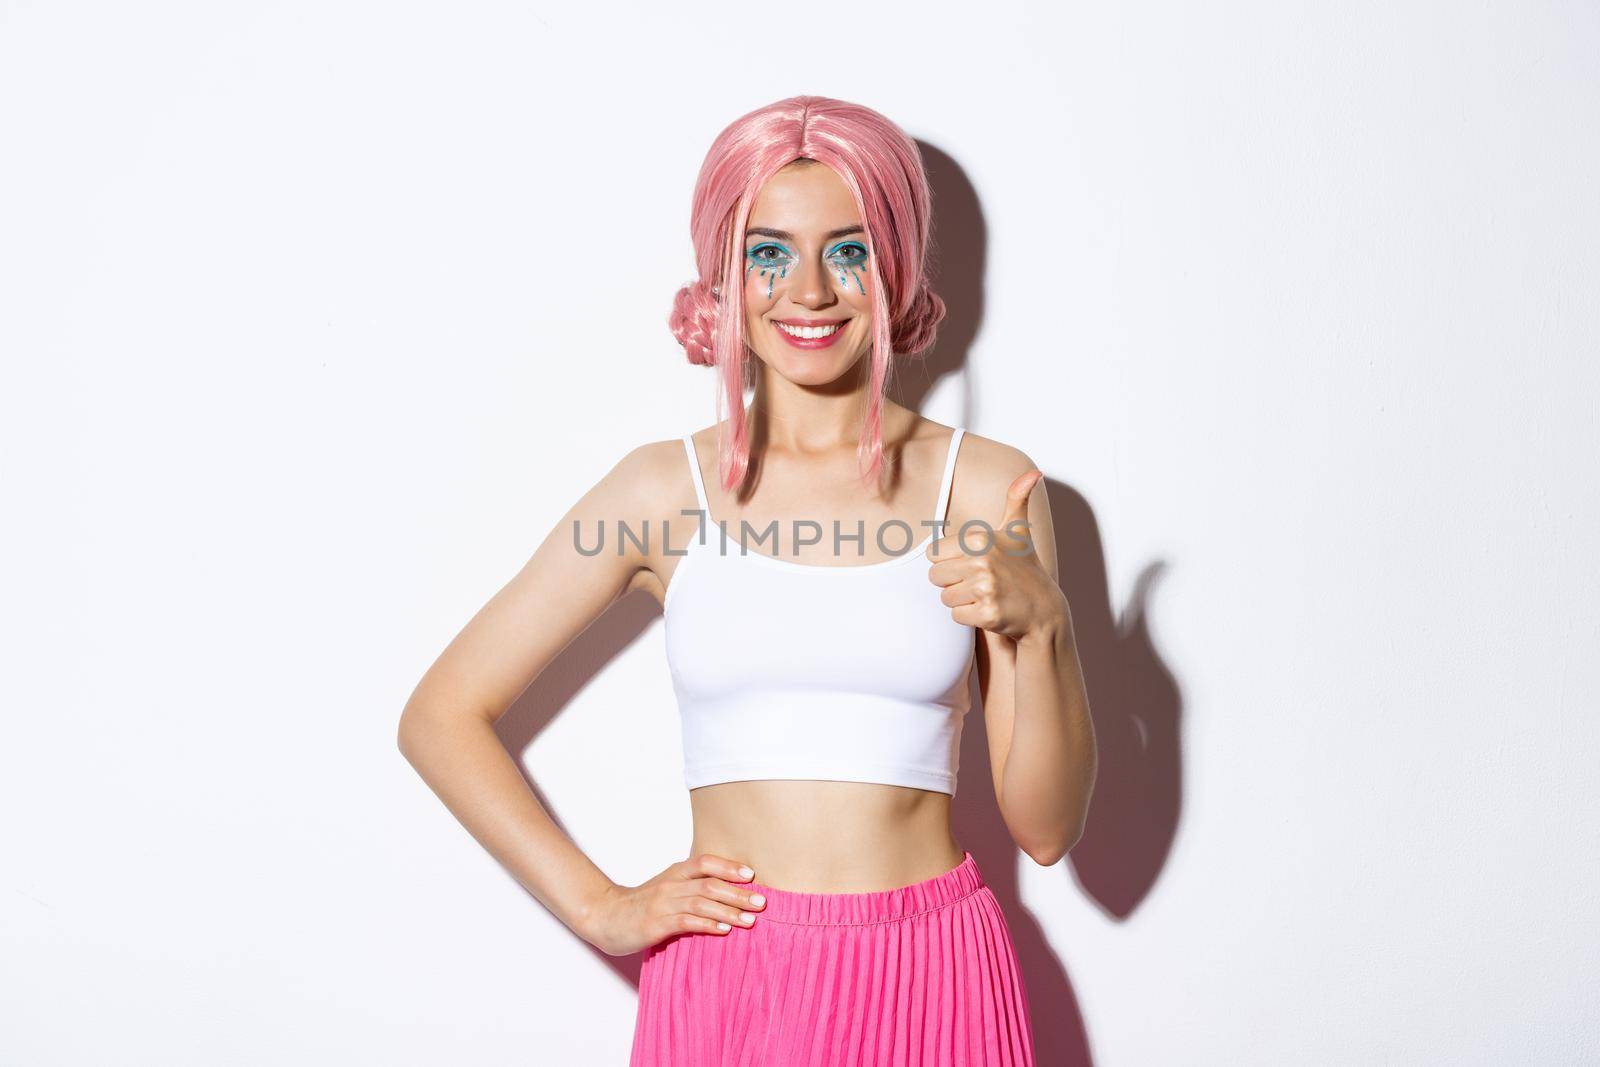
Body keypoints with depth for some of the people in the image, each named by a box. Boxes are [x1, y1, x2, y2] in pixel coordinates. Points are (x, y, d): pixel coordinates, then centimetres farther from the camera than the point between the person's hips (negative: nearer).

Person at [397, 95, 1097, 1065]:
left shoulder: (988, 488, -1)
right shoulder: (665, 488, -1)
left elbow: (1047, 828, 0)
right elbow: (441, 715, 4)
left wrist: (1041, 626, -15)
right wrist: (600, 907, -1)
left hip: (927, 984, 1)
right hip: (724, 979, 0)